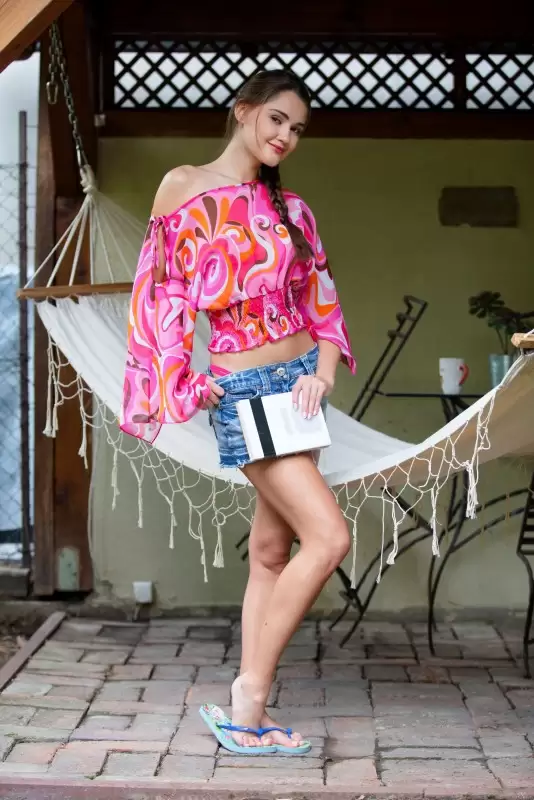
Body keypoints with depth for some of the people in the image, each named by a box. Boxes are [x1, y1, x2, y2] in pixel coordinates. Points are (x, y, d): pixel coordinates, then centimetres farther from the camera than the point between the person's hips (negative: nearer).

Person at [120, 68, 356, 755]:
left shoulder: (288, 209, 12)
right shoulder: (185, 187, -3)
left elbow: (322, 304, 9)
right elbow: (162, 290, -3)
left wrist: (323, 373, -7)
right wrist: (182, 383, -7)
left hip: (296, 383, 6)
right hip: (242, 390, -6)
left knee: (272, 551, 6)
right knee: (328, 537, -17)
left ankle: (248, 717, 13)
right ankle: (250, 691, -7)